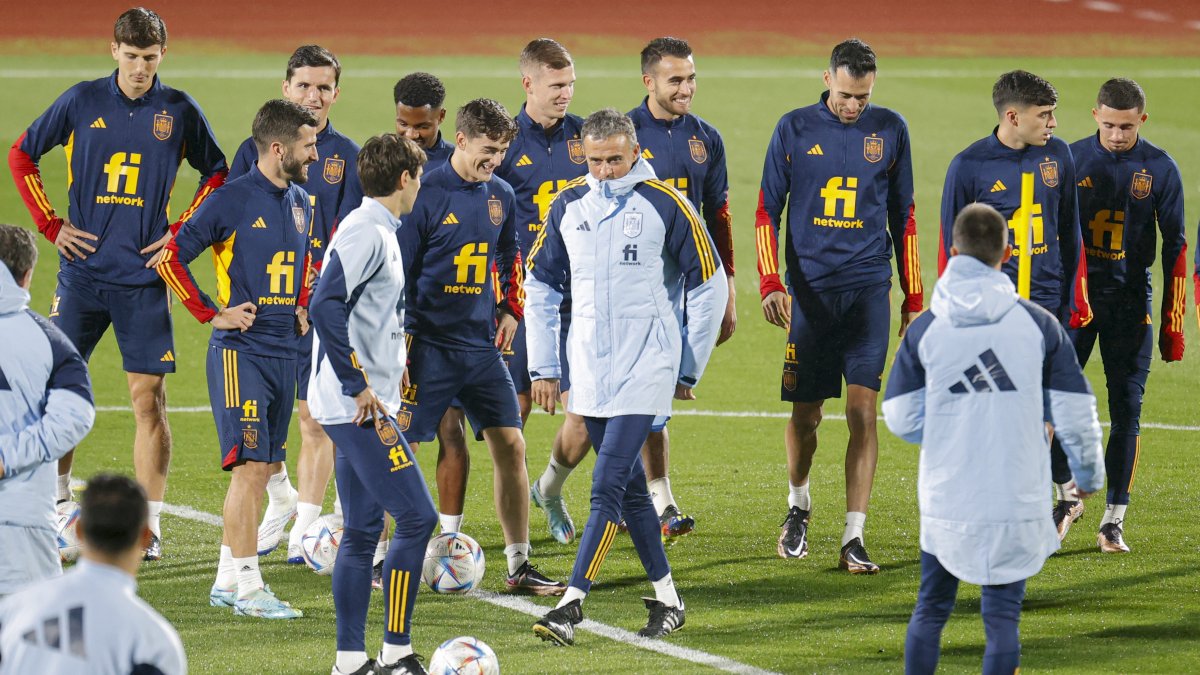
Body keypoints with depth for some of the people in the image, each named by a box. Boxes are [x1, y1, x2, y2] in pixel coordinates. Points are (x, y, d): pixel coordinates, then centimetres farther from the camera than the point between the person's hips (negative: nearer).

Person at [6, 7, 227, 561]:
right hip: (83, 272, 1)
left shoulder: (180, 112, 1)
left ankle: (149, 523, 2)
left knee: (148, 398, -3)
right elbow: (21, 156, 10)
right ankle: (56, 506, 18)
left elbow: (218, 176, 13)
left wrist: (181, 233, 3)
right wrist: (51, 225, 4)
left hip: (144, 278, -1)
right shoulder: (82, 102, 1)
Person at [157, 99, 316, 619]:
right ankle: (246, 586, -9)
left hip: (284, 351, 8)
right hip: (240, 349, -8)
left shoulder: (301, 203, 11)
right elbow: (171, 258, -10)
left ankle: (227, 580, 18)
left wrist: (303, 307, 14)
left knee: (264, 467, 10)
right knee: (250, 465, -12)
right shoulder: (232, 201, -11)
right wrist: (212, 314, -11)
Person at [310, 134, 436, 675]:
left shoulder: (378, 231, 16)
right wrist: (359, 385, -22)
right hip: (359, 407, -10)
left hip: (364, 405, 10)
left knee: (363, 530, 10)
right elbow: (325, 306, -25)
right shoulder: (365, 232, -14)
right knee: (416, 517, -8)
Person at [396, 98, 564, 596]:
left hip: (481, 346, 6)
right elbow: (396, 274, -9)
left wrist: (510, 310, 13)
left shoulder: (501, 196, 7)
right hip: (429, 346, -6)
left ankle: (519, 565, 8)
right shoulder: (426, 195, -11)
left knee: (511, 446, 1)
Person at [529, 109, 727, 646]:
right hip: (590, 373, 5)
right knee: (630, 489, 11)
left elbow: (709, 286, 1)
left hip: (645, 370, -5)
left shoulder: (665, 205, -6)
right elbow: (540, 286, 16)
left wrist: (689, 369, 3)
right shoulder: (568, 207, 6)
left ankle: (570, 606, -17)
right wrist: (543, 368, 12)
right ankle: (667, 600, 22)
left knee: (608, 486, -13)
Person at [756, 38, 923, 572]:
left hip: (868, 288, 0)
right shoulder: (794, 129, 2)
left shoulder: (890, 130, 5)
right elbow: (767, 210, 5)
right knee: (805, 414, 4)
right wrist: (770, 283, -7)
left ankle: (854, 537, -7)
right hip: (810, 290, 0)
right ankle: (798, 507, 32)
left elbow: (903, 216, 12)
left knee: (863, 409, -9)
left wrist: (913, 299, 11)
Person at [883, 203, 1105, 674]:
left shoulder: (925, 329, -2)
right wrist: (1089, 474, 16)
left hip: (944, 503, 1)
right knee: (1002, 619, 5)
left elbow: (900, 419, 0)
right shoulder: (1039, 324, -4)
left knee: (930, 610, 16)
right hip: (1017, 504, -1)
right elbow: (1074, 414, -2)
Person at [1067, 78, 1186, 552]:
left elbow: (1175, 246, 2)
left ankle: (1114, 520, 3)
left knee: (1127, 409, -1)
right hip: (1073, 296, 0)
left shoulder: (1160, 169, -1)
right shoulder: (1071, 159, 0)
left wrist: (1173, 323, -1)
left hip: (1130, 300, 0)